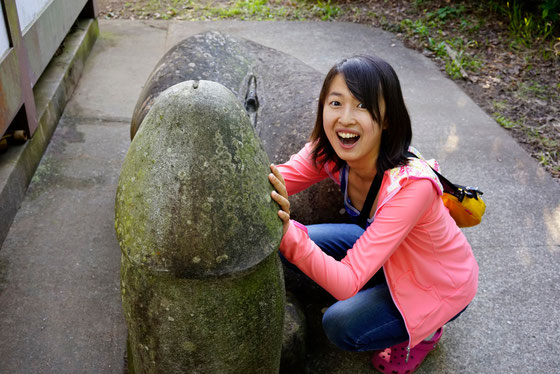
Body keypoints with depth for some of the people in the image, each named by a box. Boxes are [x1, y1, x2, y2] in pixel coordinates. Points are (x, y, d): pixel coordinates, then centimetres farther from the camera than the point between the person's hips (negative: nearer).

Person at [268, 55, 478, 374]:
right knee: (302, 241, -11)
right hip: (386, 256, 6)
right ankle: (389, 298, 12)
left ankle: (425, 329, 10)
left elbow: (347, 283, -42)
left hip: (440, 286, -6)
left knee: (341, 326, -20)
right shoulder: (331, 152, -20)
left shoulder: (411, 185, -40)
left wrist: (288, 232, -56)